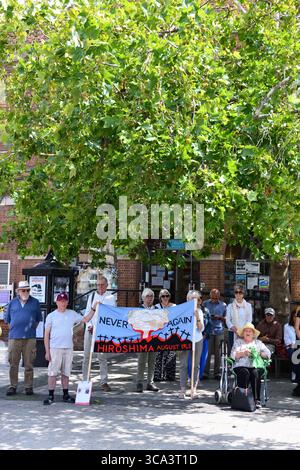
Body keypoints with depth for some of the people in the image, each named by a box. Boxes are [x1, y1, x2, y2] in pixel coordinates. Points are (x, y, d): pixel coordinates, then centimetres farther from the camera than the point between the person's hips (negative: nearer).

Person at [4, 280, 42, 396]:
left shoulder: (35, 303, 7)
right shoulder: (12, 303, 9)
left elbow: (38, 319, 15)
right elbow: (7, 319, 17)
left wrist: (31, 328, 8)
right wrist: (14, 328, 12)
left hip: (30, 338, -1)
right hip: (14, 337, 1)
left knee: (29, 364, 2)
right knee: (13, 364, 4)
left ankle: (28, 387, 10)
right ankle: (13, 386, 13)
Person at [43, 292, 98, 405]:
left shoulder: (72, 314, 9)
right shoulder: (51, 316, 1)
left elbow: (85, 319, 15)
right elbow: (46, 335, 0)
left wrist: (93, 309, 6)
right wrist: (47, 351, -5)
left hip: (68, 348, 3)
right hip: (55, 348, -3)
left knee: (66, 373, 11)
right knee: (52, 372, -4)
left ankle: (65, 395, 20)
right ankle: (51, 396, 4)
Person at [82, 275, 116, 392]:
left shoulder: (111, 298, 4)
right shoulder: (92, 296, 12)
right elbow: (87, 312, 11)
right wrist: (89, 325, -4)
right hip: (90, 329, 3)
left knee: (102, 357, -2)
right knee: (86, 356, 3)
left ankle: (104, 382, 4)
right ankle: (85, 381, 11)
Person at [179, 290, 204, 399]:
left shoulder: (199, 311, 8)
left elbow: (201, 329, 2)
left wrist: (197, 317, -10)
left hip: (197, 340, 2)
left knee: (196, 365, 1)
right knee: (183, 364, -4)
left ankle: (194, 389, 4)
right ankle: (182, 389, 0)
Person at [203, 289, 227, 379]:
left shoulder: (223, 305, 9)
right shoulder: (205, 303, 8)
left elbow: (226, 318, 11)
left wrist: (220, 318, -8)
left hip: (219, 331, 1)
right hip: (208, 331, -1)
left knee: (218, 353, 3)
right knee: (207, 352, -3)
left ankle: (217, 373, 10)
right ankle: (205, 372, 2)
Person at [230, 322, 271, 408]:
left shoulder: (258, 343, 24)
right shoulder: (238, 342, 19)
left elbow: (268, 354, 12)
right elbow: (233, 355, 5)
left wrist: (258, 354, -7)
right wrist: (243, 353, -12)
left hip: (256, 366, 1)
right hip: (241, 366, -1)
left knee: (255, 373, -33)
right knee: (245, 373, -34)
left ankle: (256, 400, -35)